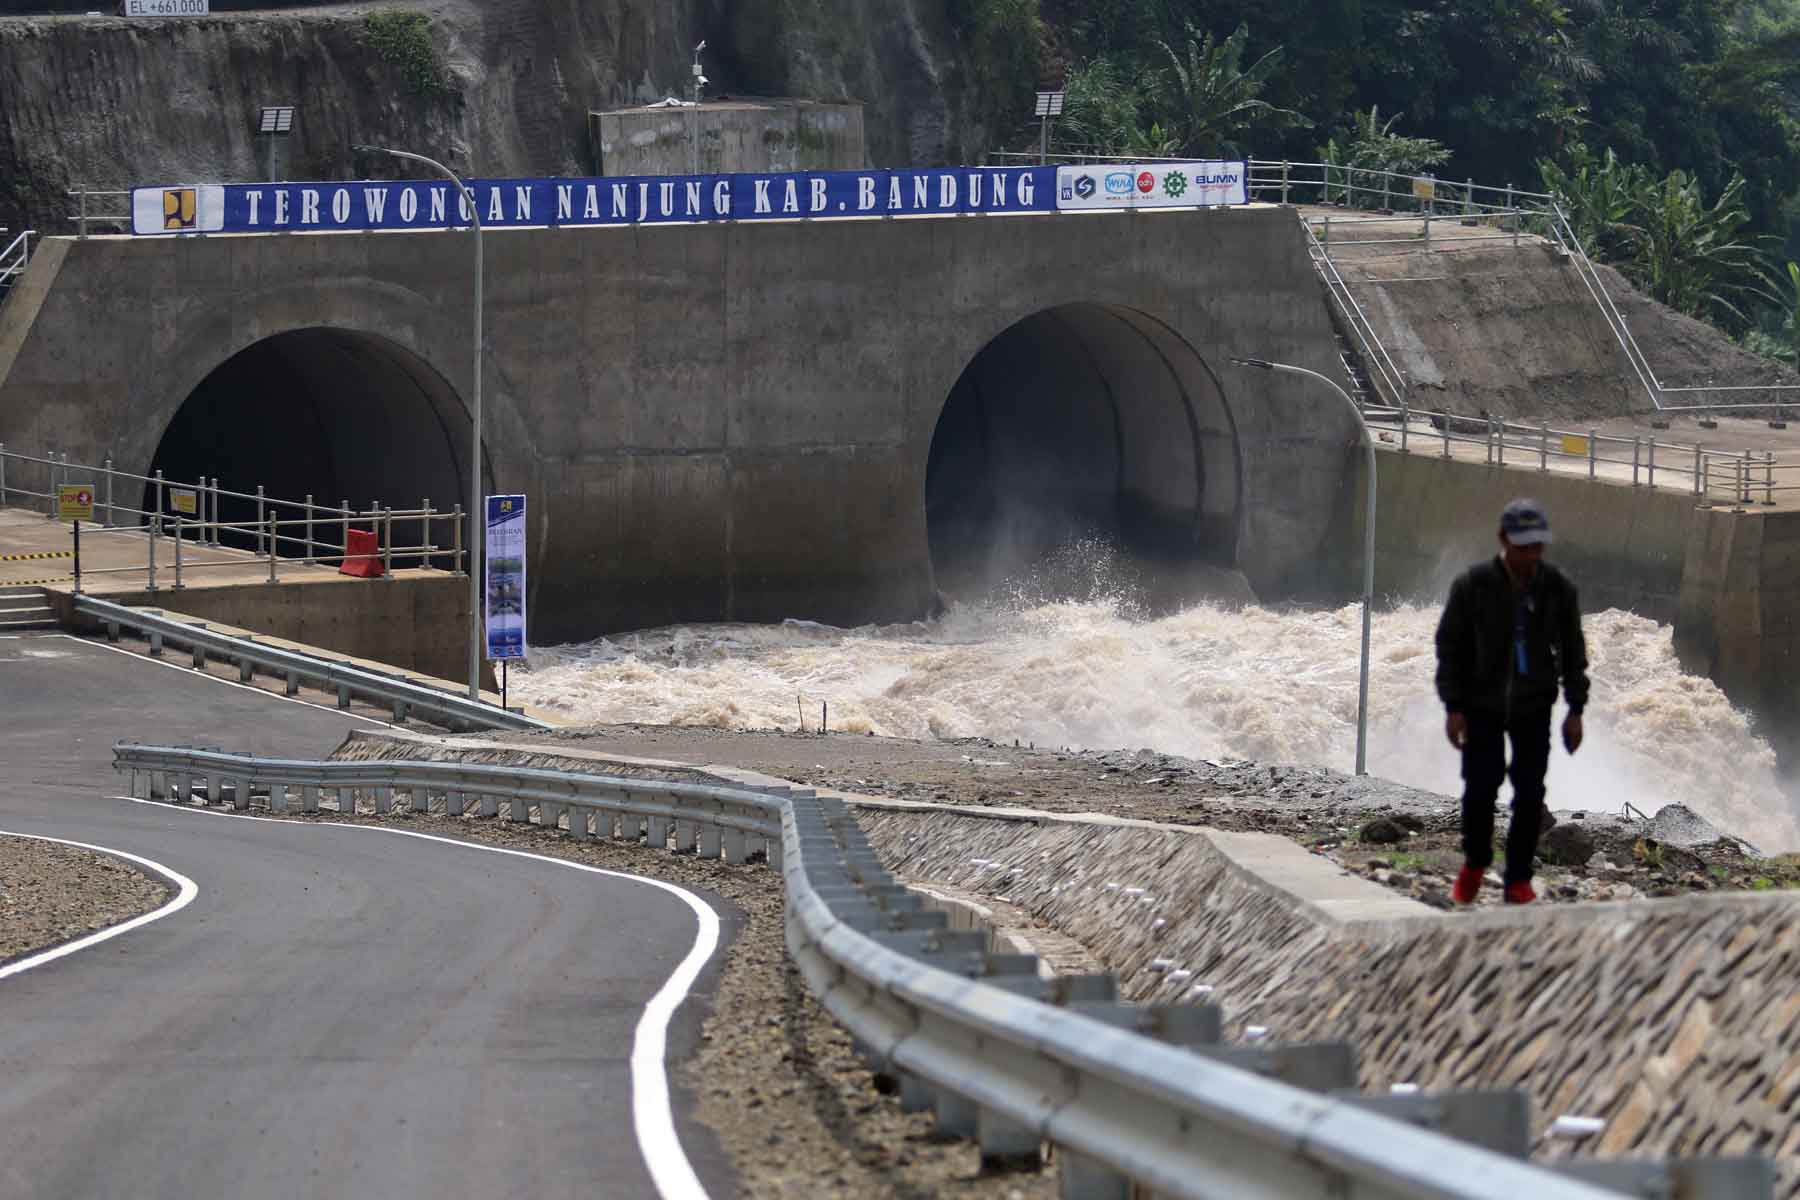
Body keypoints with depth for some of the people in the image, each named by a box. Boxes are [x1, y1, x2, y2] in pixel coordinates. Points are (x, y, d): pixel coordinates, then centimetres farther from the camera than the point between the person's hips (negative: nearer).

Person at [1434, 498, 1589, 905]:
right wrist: (1453, 707, -9)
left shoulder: (1558, 589, -5)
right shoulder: (1472, 586, -12)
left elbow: (1573, 652, 4)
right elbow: (1450, 647, -6)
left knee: (1529, 796, -2)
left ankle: (1518, 880, 11)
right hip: (1482, 707, -2)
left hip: (1533, 708, 2)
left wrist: (1575, 710, 1)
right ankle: (1475, 862, 19)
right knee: (1480, 789, -7)